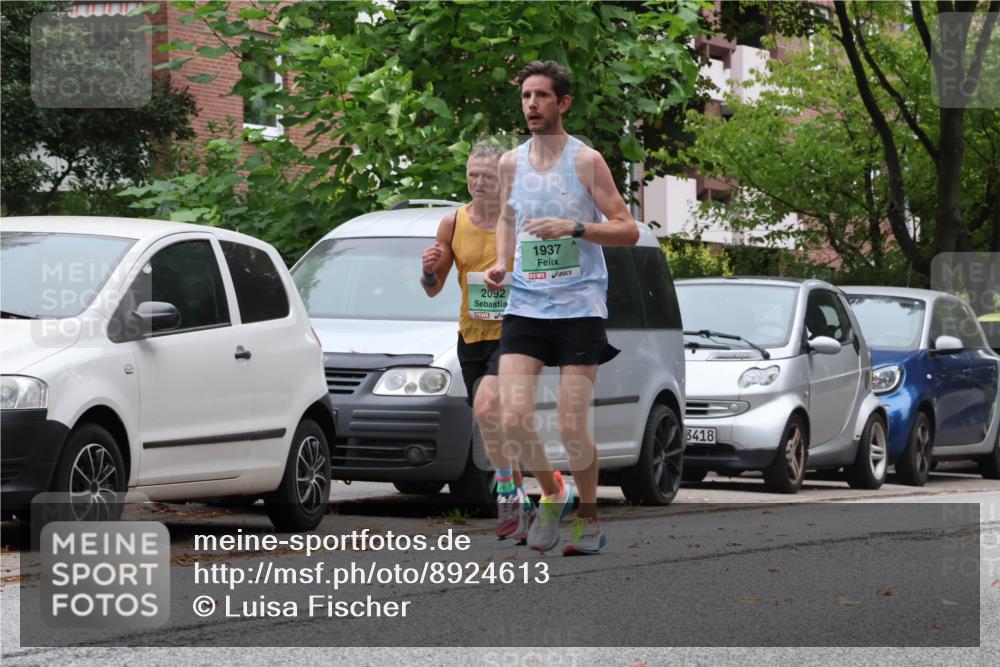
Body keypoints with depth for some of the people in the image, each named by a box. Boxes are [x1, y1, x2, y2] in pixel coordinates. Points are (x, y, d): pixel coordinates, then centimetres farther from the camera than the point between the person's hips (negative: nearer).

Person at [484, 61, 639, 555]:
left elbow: (628, 230, -3)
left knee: (571, 428, -7)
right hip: (524, 306, 4)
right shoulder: (511, 163, 10)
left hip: (580, 306, -4)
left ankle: (589, 518, 17)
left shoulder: (586, 161, -2)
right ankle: (551, 493, 16)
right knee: (513, 420, -11)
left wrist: (573, 227, -17)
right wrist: (501, 261, 9)